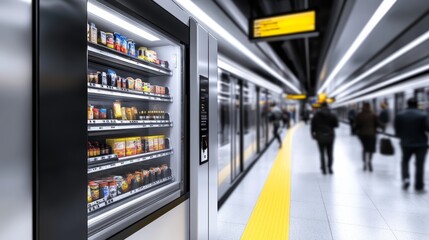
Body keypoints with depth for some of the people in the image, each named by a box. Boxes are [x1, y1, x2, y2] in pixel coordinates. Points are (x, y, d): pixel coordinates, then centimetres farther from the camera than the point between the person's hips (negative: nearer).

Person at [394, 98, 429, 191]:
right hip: (421, 144, -1)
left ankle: (405, 178, 2)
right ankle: (419, 185, 14)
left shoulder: (400, 115, -3)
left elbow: (397, 130, 0)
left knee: (405, 161, 20)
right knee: (420, 164, 8)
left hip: (406, 144, 2)